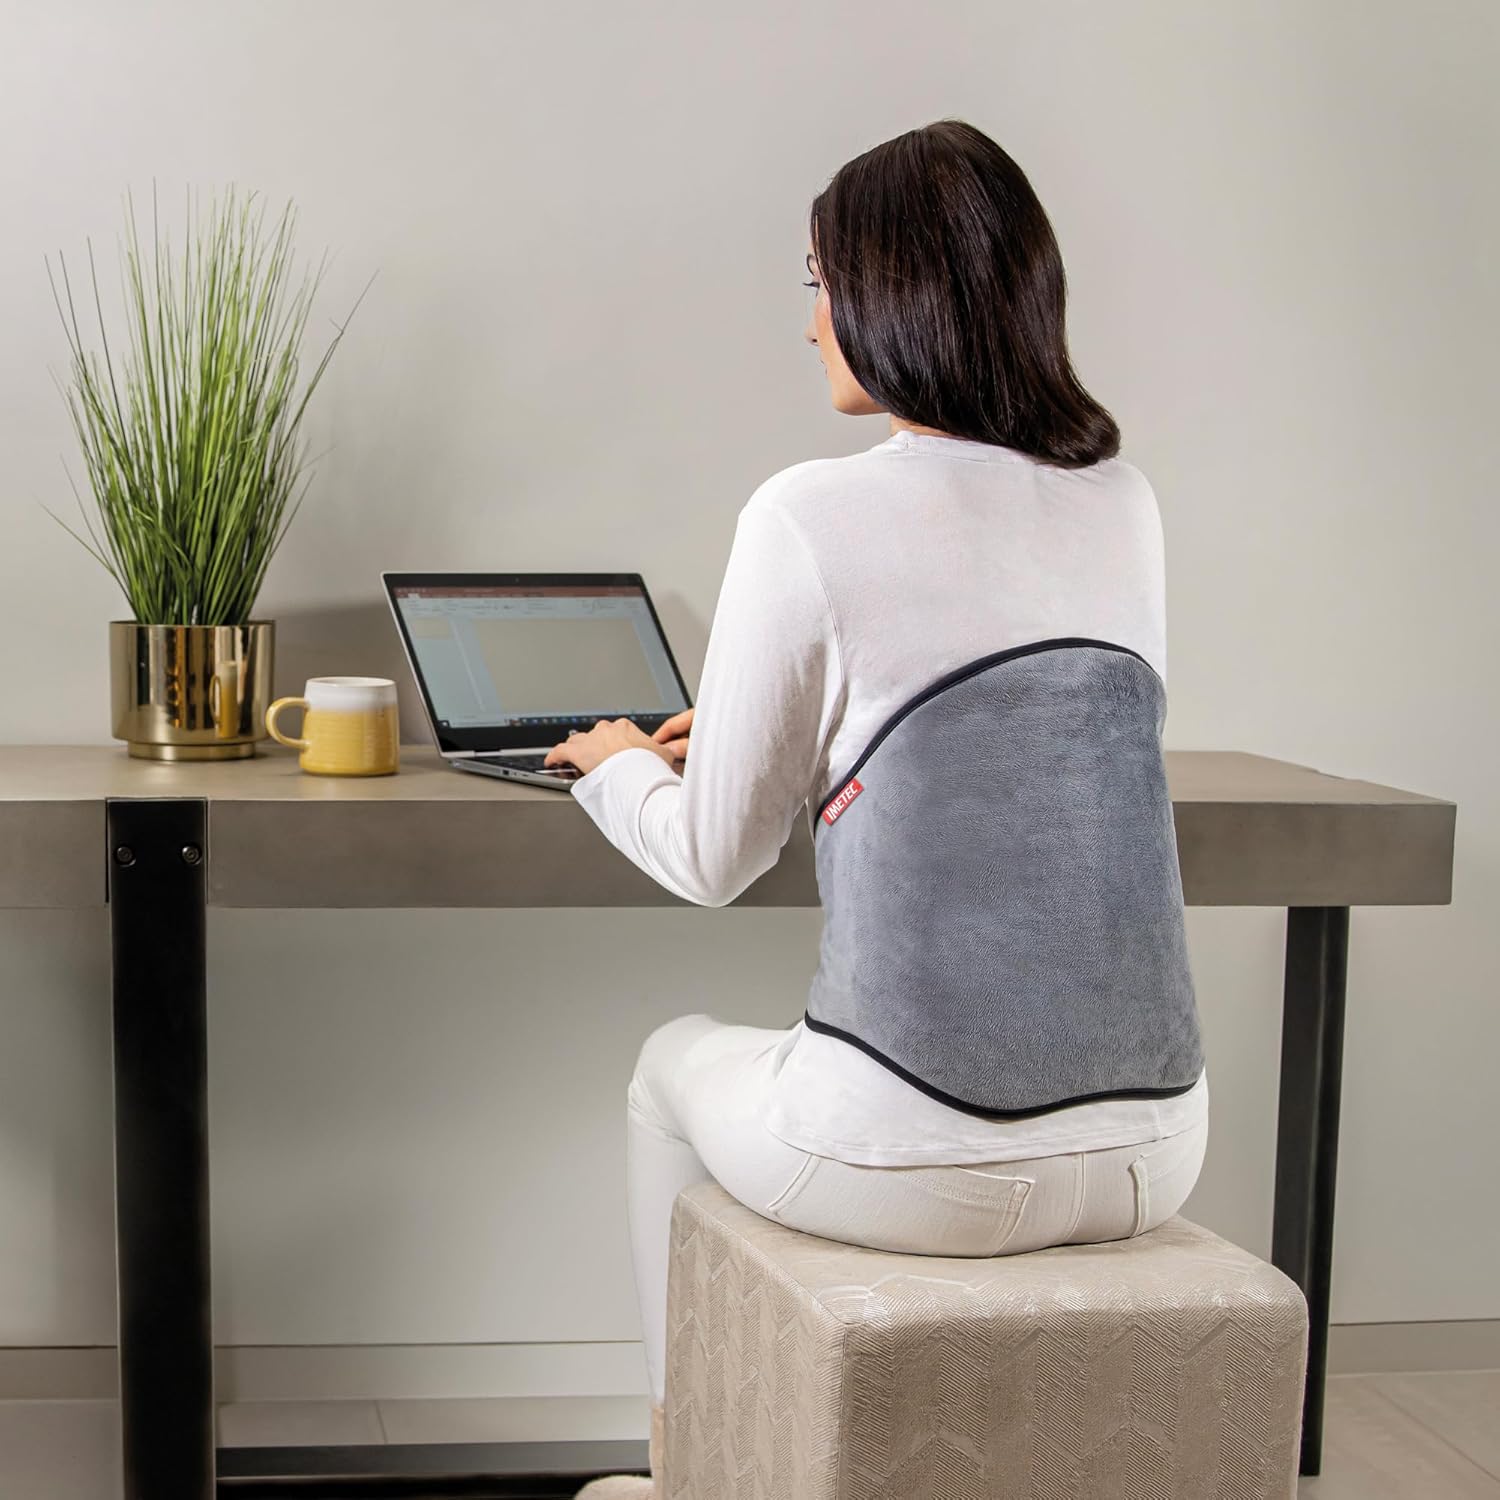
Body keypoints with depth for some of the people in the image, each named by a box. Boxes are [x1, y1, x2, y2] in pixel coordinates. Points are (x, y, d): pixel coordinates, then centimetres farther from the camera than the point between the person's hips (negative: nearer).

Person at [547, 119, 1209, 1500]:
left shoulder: (811, 520, -12)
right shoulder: (1123, 505, 6)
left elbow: (714, 860, -3)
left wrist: (615, 766, 20)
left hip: (925, 1165, -5)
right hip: (1152, 1149, 6)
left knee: (679, 1067, 29)